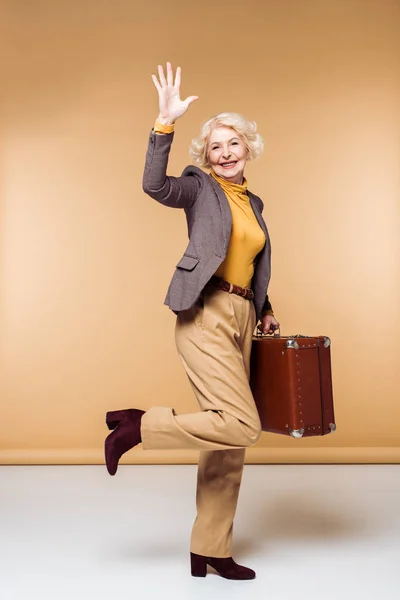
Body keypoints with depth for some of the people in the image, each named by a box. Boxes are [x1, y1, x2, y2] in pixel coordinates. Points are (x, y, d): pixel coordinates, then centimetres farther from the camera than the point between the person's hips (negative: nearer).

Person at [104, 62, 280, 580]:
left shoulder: (253, 203, 21)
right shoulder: (200, 187, 1)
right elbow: (155, 186, -20)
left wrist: (265, 310, 16)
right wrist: (165, 123, -25)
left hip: (241, 321, 7)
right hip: (205, 317, -7)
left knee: (229, 446, 8)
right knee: (241, 425, -18)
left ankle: (210, 551, 20)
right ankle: (137, 424, 0)